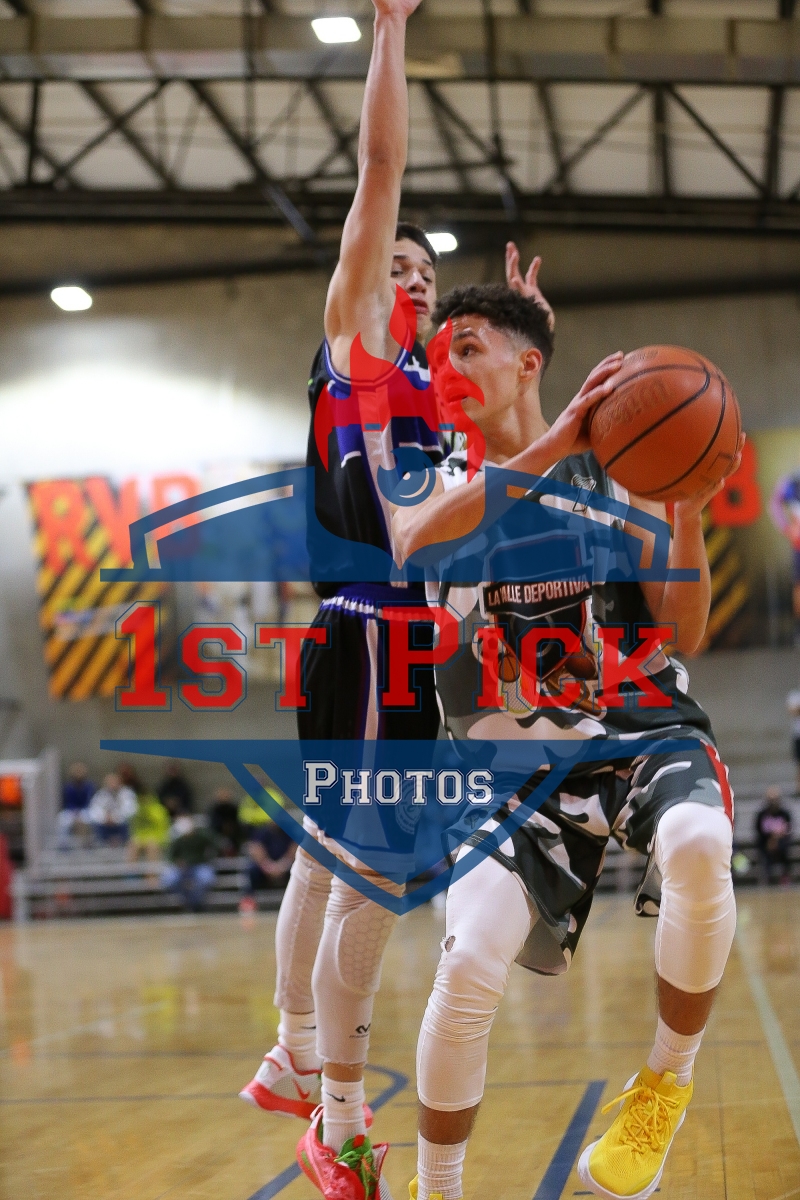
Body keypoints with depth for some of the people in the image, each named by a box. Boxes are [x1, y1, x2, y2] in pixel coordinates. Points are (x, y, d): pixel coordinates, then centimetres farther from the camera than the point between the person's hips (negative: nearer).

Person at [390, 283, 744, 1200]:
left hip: (643, 728, -1)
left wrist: (688, 507, -15)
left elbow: (683, 633, 1)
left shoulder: (615, 471, 4)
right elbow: (412, 543, -21)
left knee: (698, 847, -35)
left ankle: (667, 1082, -10)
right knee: (467, 971, -19)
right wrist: (549, 447, -29)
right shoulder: (442, 480, 7)